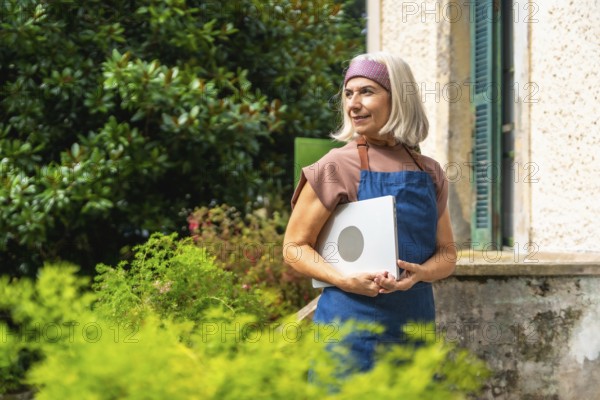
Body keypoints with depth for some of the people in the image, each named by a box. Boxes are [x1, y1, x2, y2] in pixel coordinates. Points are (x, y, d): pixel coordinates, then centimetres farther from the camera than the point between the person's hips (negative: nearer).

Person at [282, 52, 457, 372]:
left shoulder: (429, 173, 7)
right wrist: (345, 280, -18)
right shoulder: (335, 167, -4)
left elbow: (447, 254, 11)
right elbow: (294, 247, -2)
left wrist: (420, 273, -11)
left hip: (416, 323, 4)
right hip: (353, 321, -4)